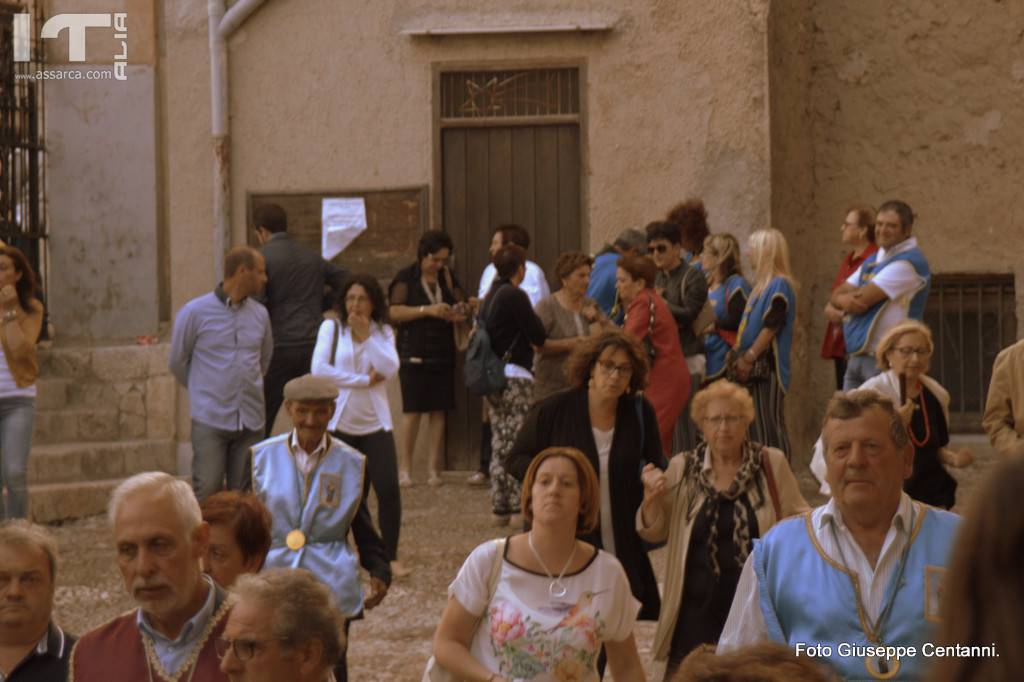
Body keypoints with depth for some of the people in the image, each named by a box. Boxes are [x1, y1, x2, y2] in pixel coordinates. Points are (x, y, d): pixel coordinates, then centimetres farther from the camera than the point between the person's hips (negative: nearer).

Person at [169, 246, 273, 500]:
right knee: (207, 494, -8)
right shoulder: (195, 312, -4)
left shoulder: (260, 314, 9)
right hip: (210, 420, -4)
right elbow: (177, 362, 6)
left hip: (251, 420, 4)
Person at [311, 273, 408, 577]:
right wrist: (363, 380, -10)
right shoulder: (331, 328, 1)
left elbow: (389, 369, -9)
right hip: (339, 423, -1)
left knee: (388, 489, -10)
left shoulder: (383, 332, 7)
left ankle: (391, 557, 0)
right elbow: (319, 369, -12)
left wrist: (366, 335, -12)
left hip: (374, 423, 1)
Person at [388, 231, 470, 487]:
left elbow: (462, 305, 17)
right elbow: (394, 312, -11)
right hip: (413, 354, -4)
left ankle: (433, 468, 5)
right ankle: (404, 468, -2)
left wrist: (460, 312, -6)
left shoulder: (447, 277, 13)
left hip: (443, 353, 4)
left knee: (438, 411, 1)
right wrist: (427, 310, -19)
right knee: (413, 411, -8)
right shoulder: (406, 278, -1)